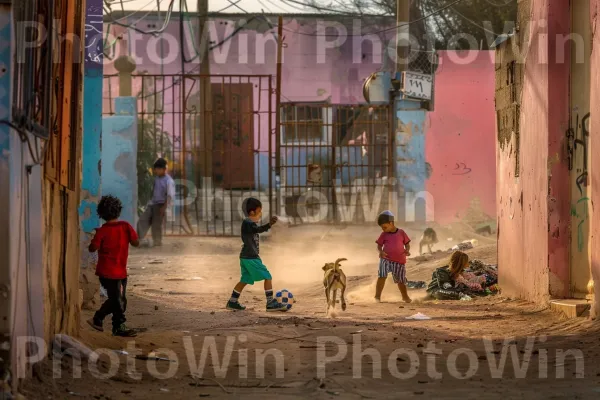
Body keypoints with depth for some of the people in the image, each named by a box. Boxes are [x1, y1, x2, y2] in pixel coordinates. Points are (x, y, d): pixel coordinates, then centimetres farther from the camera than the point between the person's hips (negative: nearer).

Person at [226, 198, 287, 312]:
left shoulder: (250, 223, 14)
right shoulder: (247, 223, -16)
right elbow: (258, 229, -36)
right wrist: (269, 224, -51)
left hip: (246, 257, 10)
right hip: (251, 257, -10)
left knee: (245, 280, 18)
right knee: (268, 277, -7)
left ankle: (232, 302, 23)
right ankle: (271, 303, -7)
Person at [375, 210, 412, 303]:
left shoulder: (401, 233, 3)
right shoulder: (384, 235, 6)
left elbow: (407, 244, 9)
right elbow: (379, 245, 9)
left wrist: (407, 250, -12)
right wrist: (380, 252, -13)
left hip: (399, 261, 0)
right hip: (385, 259, 0)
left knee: (401, 280, 12)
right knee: (382, 275, -22)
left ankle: (405, 296, 34)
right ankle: (377, 296, -16)